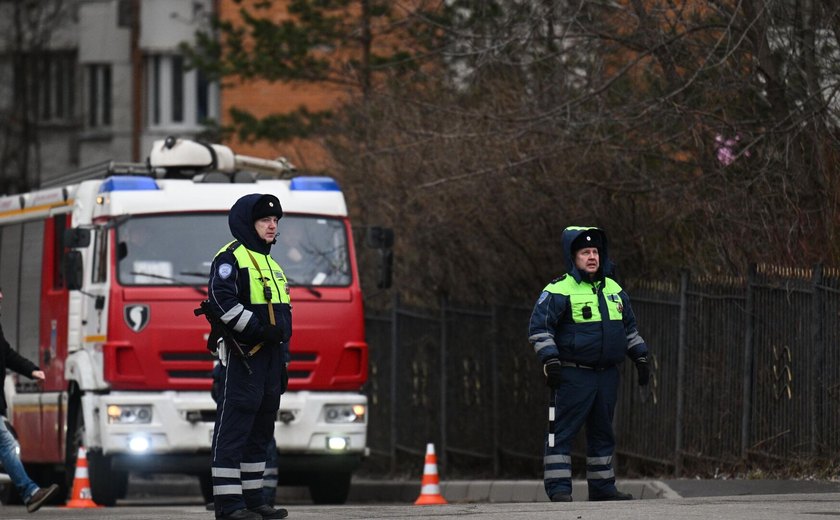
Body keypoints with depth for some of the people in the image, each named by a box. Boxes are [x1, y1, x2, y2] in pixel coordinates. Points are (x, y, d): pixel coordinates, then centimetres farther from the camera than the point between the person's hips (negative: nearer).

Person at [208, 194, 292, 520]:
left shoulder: (270, 264, 23)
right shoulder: (230, 258, -6)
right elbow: (222, 301, -20)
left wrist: (283, 362, 22)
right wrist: (259, 328, -22)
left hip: (269, 356, 9)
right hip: (243, 356, -9)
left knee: (261, 430, 11)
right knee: (234, 428, -10)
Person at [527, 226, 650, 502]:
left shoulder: (614, 290, 15)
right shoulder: (559, 291, -7)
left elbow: (629, 328, 25)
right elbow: (539, 328, -9)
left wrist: (640, 357, 20)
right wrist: (550, 360, -18)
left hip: (607, 374, 7)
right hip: (573, 374, -7)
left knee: (603, 431, 12)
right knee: (563, 430, -7)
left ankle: (602, 486, 19)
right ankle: (558, 487, -7)